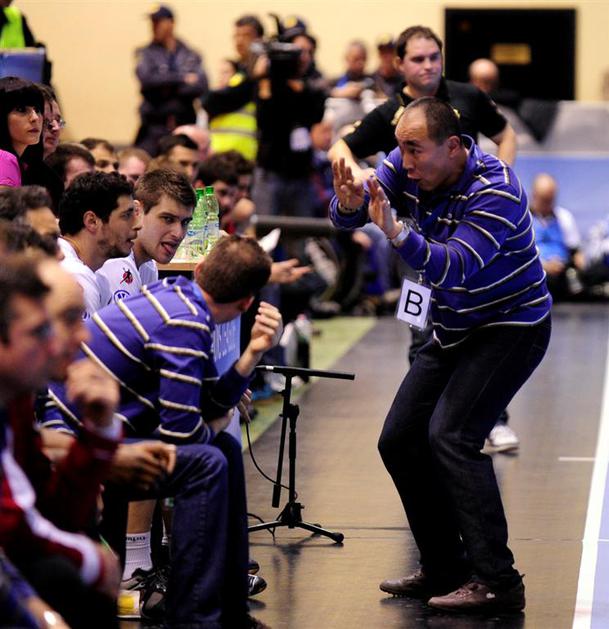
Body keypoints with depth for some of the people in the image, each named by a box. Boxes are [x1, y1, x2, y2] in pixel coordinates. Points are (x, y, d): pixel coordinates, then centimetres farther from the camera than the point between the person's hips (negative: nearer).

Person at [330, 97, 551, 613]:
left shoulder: (495, 191, -28)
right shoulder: (405, 167, -7)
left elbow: (454, 269, -39)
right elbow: (347, 217, -11)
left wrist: (396, 231, -53)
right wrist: (350, 203, -35)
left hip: (511, 327, -8)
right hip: (453, 333, 8)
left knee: (451, 435, -24)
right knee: (399, 441, 6)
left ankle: (497, 581, -23)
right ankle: (444, 571, 16)